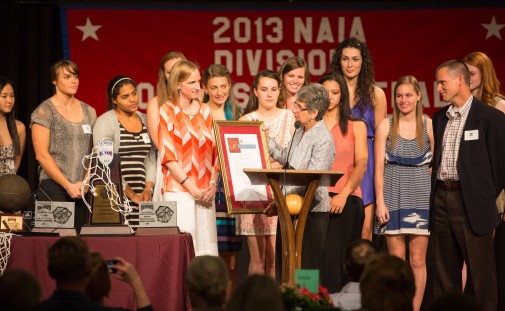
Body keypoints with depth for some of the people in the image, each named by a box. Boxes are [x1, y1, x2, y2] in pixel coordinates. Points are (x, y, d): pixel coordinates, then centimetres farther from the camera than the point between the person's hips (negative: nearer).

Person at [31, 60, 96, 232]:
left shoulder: (89, 112, 15)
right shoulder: (44, 111, 0)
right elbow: (41, 154, -6)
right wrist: (68, 185, -11)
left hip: (84, 189, 4)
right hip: (54, 186, -4)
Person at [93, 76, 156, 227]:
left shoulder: (145, 121, 16)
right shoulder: (104, 122, -2)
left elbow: (151, 158, 16)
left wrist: (148, 188, 0)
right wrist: (131, 195, -10)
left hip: (142, 198, 5)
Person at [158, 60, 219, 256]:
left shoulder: (204, 111, 14)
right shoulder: (167, 111, 0)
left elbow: (214, 150, 13)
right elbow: (168, 156, -6)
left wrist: (213, 184, -2)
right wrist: (193, 189, -11)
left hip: (205, 191, 5)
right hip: (179, 190, -4)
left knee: (207, 249, 0)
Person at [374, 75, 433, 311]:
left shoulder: (429, 126, 2)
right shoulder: (385, 126, 2)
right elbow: (379, 167, 2)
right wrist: (380, 201, -5)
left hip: (421, 196, 0)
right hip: (393, 196, 0)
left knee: (418, 260, 2)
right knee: (396, 259, 0)